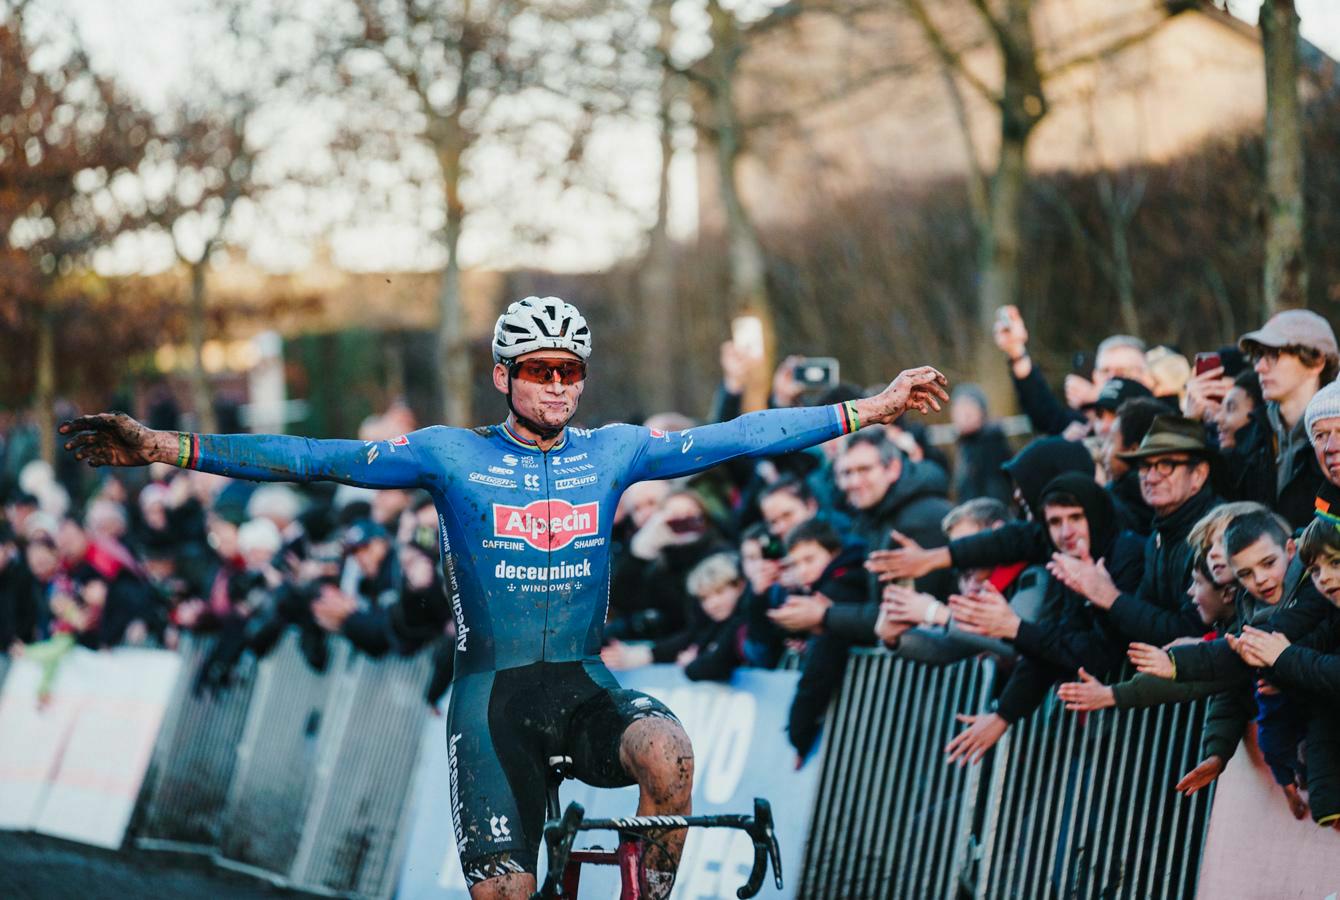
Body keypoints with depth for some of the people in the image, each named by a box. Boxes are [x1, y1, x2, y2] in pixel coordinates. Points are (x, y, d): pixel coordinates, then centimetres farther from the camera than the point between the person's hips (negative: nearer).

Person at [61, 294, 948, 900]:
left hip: (585, 687, 2)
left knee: (667, 750, -32)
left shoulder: (613, 452, 6)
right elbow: (315, 458, -8)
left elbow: (739, 436, 4)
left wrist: (869, 410, 1)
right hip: (493, 693, -1)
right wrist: (167, 448, -16)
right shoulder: (451, 456, -1)